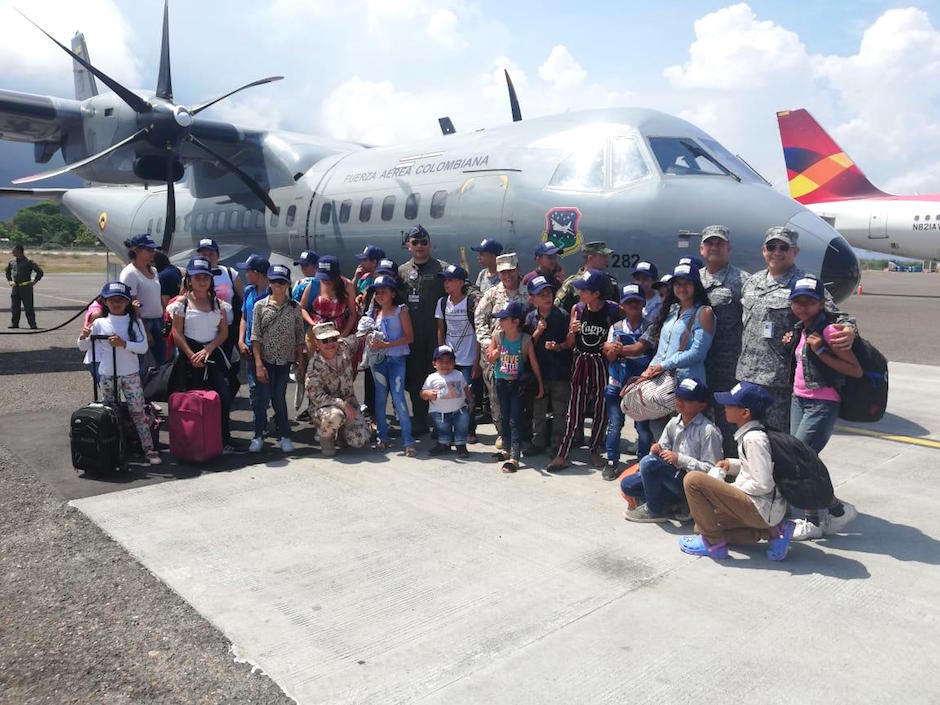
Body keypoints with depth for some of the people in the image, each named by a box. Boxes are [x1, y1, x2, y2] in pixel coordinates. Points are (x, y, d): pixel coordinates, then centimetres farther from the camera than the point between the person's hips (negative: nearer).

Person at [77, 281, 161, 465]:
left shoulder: (135, 322, -2)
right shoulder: (99, 323, 2)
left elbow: (143, 347, -11)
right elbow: (83, 348, 8)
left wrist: (123, 344, -24)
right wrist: (83, 336, -12)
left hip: (130, 375, -2)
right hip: (107, 375, 2)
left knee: (138, 412, -2)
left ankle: (149, 449, 0)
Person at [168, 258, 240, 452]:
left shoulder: (218, 303, 9)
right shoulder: (182, 302, 0)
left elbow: (224, 332, 4)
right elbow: (177, 333, -4)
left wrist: (208, 349, -10)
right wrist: (191, 355, -14)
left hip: (214, 353, 3)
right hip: (191, 354, -2)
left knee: (225, 396, -5)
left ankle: (225, 439, 4)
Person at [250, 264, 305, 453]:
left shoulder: (295, 307, 2)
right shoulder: (260, 306, -1)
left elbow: (299, 337, 6)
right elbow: (256, 337, -4)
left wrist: (300, 361, 3)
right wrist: (259, 364, -11)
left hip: (285, 361, 1)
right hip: (265, 360, -1)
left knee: (279, 398, 5)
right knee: (262, 398, 1)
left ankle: (284, 436, 16)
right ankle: (258, 436, 13)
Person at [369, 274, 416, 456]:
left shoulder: (401, 311, -2)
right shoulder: (376, 313, 14)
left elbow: (409, 337, -9)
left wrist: (386, 344, -16)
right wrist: (373, 343, -1)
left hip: (397, 359, -5)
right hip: (379, 359, 5)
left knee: (398, 398, -12)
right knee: (380, 398, 6)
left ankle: (408, 441, -8)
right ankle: (382, 437, 16)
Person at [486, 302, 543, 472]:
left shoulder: (526, 339, -14)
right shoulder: (497, 336, -4)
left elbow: (534, 364, -6)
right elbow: (491, 360, 6)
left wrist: (540, 386, -3)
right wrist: (495, 353, -17)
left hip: (518, 383, -4)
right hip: (501, 382, 4)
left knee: (515, 420, -6)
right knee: (505, 417, 15)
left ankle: (514, 457, -5)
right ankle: (507, 448, 30)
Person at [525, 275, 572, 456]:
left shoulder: (562, 315, -8)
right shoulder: (531, 317, 1)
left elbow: (570, 341, -4)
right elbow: (529, 345, 3)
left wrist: (558, 346, -21)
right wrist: (538, 332, -13)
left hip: (560, 370, -3)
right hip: (539, 370, 3)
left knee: (559, 410, 6)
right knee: (538, 409, 13)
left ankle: (556, 444, 19)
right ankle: (538, 442, 27)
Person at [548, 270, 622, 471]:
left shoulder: (613, 310, -8)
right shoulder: (577, 309, -1)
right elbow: (570, 343, 4)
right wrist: (573, 331, -16)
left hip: (603, 364, -1)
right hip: (581, 362, 1)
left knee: (601, 408, 7)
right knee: (575, 409, 0)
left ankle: (594, 450, 26)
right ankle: (562, 455, 3)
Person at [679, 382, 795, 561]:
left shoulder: (754, 438, -20)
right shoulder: (750, 433, 9)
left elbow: (763, 484, -22)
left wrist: (730, 490, -10)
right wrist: (731, 464, 7)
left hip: (761, 509, -10)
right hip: (764, 508, 10)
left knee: (693, 480, -18)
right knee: (703, 525, 19)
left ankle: (713, 542, -5)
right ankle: (772, 530, 10)